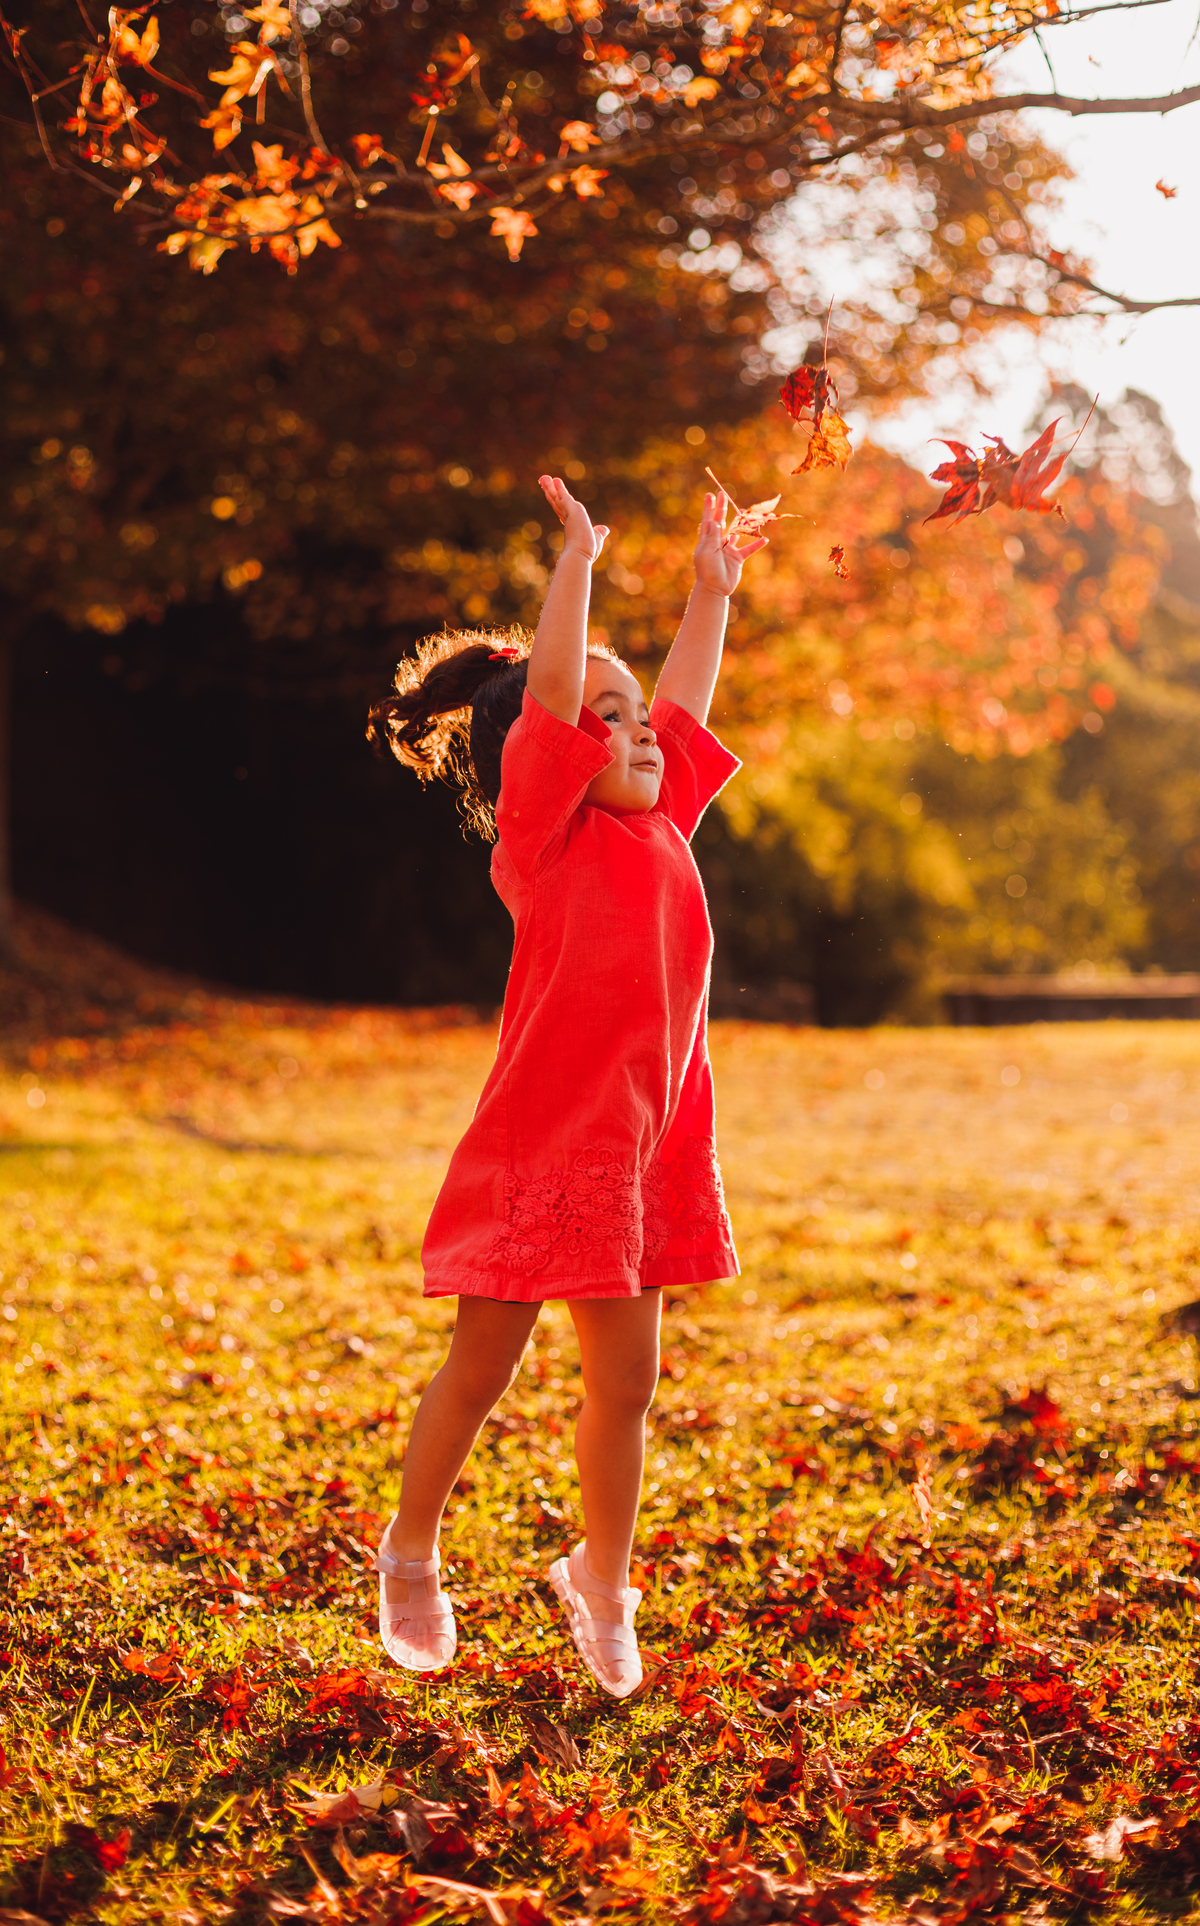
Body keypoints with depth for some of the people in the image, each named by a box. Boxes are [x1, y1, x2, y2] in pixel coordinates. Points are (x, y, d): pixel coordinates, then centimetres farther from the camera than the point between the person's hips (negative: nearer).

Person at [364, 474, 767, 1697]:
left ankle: (601, 1578, 27)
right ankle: (410, 1550, 26)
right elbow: (551, 688, -21)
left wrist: (713, 588, 27)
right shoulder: (547, 831, -9)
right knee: (483, 1366, 5)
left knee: (626, 1378, 10)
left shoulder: (659, 822, 11)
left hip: (647, 1140, 7)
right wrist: (576, 560, -18)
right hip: (543, 1139, -7)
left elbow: (683, 699, 24)